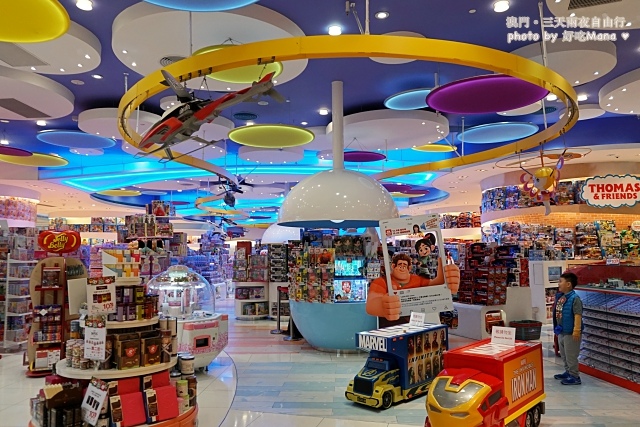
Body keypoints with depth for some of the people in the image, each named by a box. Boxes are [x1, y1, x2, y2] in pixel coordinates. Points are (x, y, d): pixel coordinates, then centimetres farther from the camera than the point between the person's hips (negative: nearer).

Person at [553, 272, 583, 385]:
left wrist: (577, 330, -26)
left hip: (570, 333, -9)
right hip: (561, 331, 9)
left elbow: (578, 315, -23)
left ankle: (574, 377, 13)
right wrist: (557, 327, 18)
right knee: (563, 354, 20)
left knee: (571, 355, 1)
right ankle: (568, 372, 35)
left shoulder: (574, 298, -20)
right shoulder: (560, 297, 5)